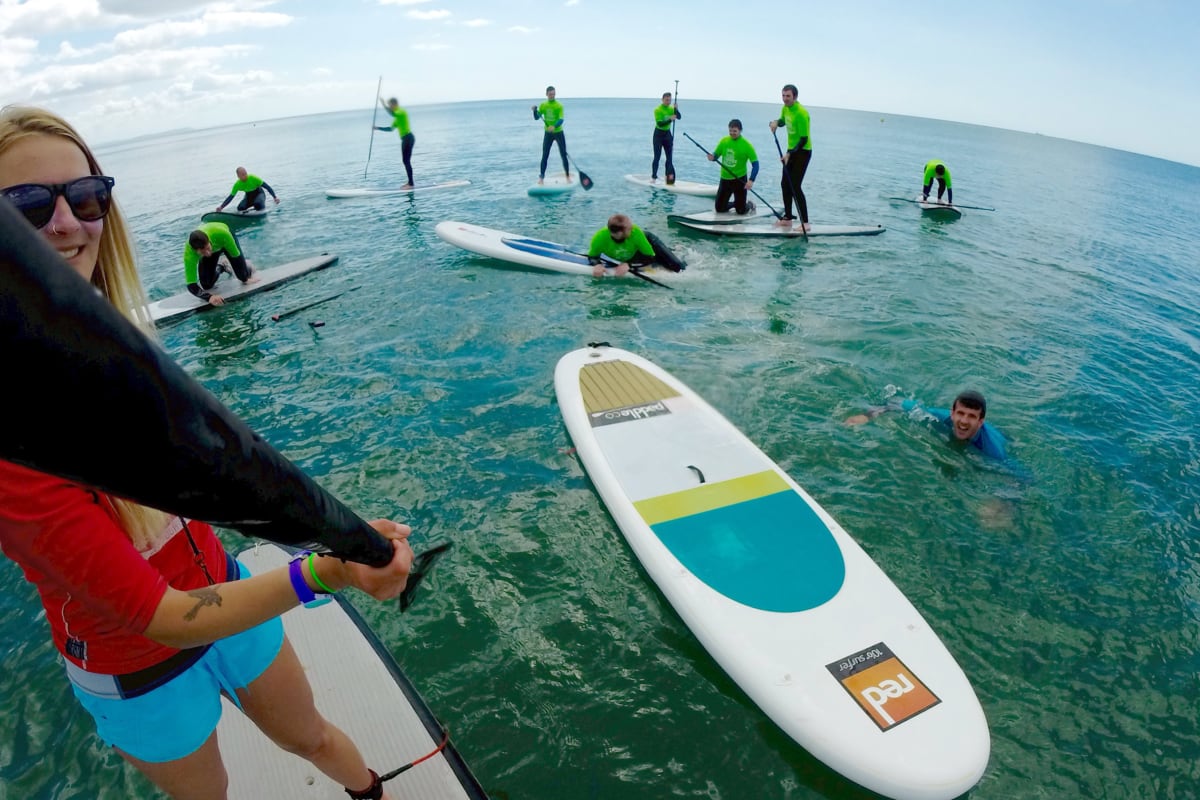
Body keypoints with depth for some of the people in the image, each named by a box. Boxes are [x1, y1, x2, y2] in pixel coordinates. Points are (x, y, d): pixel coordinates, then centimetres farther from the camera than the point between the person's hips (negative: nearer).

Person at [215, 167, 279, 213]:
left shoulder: (253, 178, -27)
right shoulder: (237, 185, -15)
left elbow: (266, 186, -23)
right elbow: (231, 197, -10)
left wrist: (275, 197, -32)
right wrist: (221, 206, -21)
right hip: (249, 196, 4)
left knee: (258, 203, -37)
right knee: (240, 208, -18)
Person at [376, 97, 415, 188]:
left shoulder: (401, 112, -9)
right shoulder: (397, 115, 18)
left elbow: (392, 113, -31)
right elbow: (391, 128, 23)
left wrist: (383, 104, -26)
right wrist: (378, 128, 20)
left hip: (408, 138, -10)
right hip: (405, 139, 10)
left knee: (406, 161, -10)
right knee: (406, 161, 11)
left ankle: (411, 183, -10)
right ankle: (409, 182, 16)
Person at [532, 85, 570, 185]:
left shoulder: (559, 106, -10)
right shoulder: (543, 105, 2)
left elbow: (561, 120, -22)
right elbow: (537, 118, -1)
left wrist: (554, 126, -41)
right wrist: (535, 110, -21)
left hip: (558, 133, -2)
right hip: (548, 134, 2)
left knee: (564, 155, -1)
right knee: (545, 156, -1)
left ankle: (568, 176, 11)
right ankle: (541, 177, 4)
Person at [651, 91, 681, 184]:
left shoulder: (671, 108, 3)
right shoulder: (658, 110, -14)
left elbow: (679, 117, -11)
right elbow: (659, 123, -25)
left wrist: (676, 110, -28)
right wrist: (670, 119, -34)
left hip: (667, 133, 5)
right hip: (658, 134, -5)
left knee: (669, 156, 3)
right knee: (657, 157, -5)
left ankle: (669, 175, 9)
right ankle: (653, 177, 0)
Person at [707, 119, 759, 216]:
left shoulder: (746, 145, -13)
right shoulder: (724, 141, -1)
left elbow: (755, 164, -13)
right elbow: (715, 155, 8)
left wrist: (751, 180, -27)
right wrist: (712, 157, -17)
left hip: (740, 180, -4)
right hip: (725, 179, 4)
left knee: (741, 211, -2)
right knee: (719, 208, 7)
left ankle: (750, 205, 34)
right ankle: (736, 204, 37)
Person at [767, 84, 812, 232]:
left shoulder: (801, 113, -22)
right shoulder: (785, 108, 3)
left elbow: (804, 139, -22)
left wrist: (789, 153, -24)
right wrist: (776, 122, 2)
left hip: (802, 151, -9)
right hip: (791, 151, 9)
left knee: (795, 186, -15)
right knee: (785, 184, 10)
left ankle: (805, 223, -12)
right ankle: (788, 218, 22)